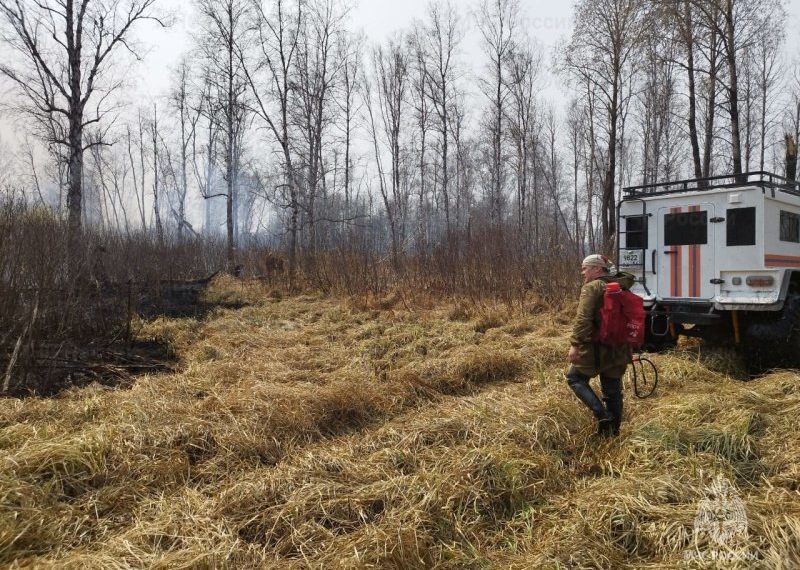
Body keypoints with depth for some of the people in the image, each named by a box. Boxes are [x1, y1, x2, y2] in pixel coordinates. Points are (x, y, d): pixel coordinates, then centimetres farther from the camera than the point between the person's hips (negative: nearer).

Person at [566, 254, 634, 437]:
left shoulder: (592, 287, -11)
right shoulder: (621, 288, 14)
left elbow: (583, 319, -23)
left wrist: (575, 343, -23)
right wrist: (625, 346, 28)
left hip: (596, 348, -8)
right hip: (618, 349, 8)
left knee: (575, 378, 7)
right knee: (613, 390, 14)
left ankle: (603, 415, -7)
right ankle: (613, 430, 22)